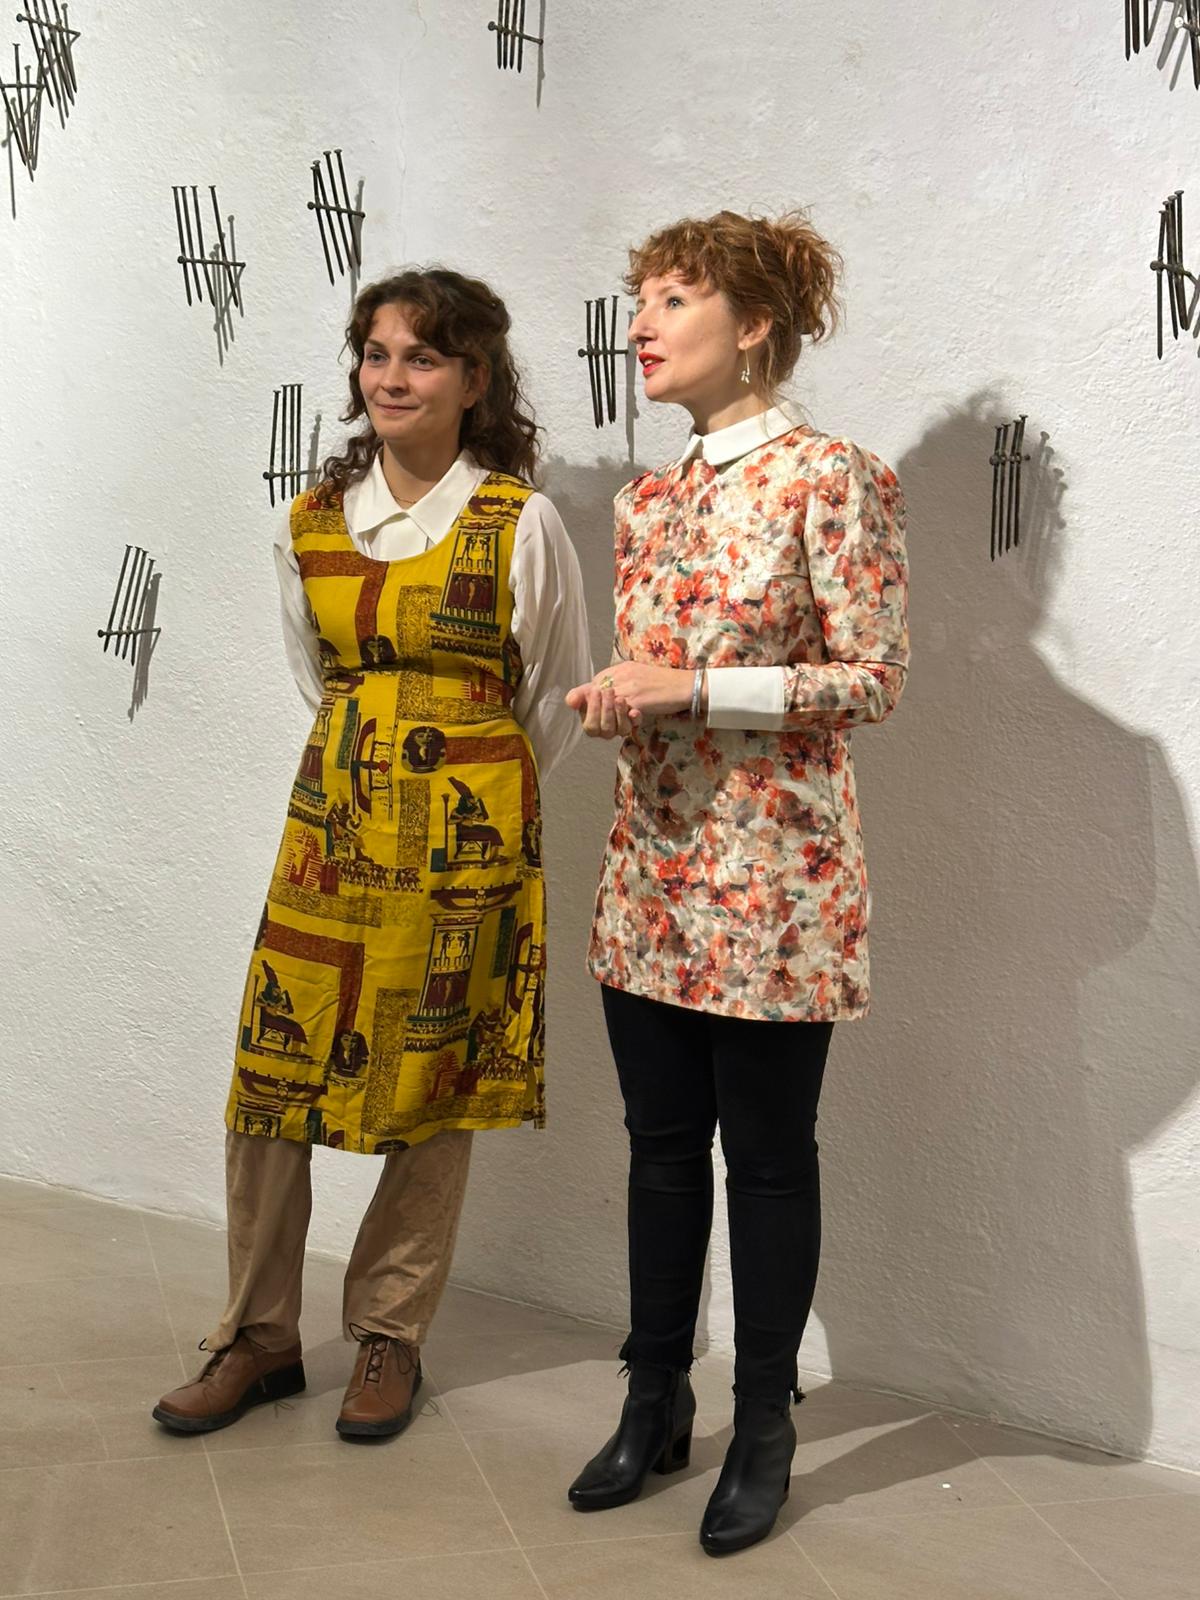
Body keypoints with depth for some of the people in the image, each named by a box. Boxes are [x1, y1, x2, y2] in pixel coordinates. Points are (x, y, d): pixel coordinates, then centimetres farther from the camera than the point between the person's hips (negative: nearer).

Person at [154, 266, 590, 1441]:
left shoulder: (520, 524, -5)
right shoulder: (313, 523, 6)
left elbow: (557, 698, 4)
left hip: (467, 822, -3)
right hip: (333, 808, 4)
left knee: (434, 1082, 5)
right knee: (270, 1070, 2)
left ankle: (389, 1334, 23)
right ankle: (260, 1337, 19)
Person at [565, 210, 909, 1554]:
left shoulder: (832, 479, -9)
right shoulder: (645, 500, 11)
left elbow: (874, 678, -13)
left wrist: (693, 688, -18)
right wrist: (612, 697, -3)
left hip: (770, 875, -6)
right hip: (653, 866, 7)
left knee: (767, 1153, 6)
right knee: (660, 1141, 15)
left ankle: (763, 1429, 24)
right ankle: (655, 1402, 31)